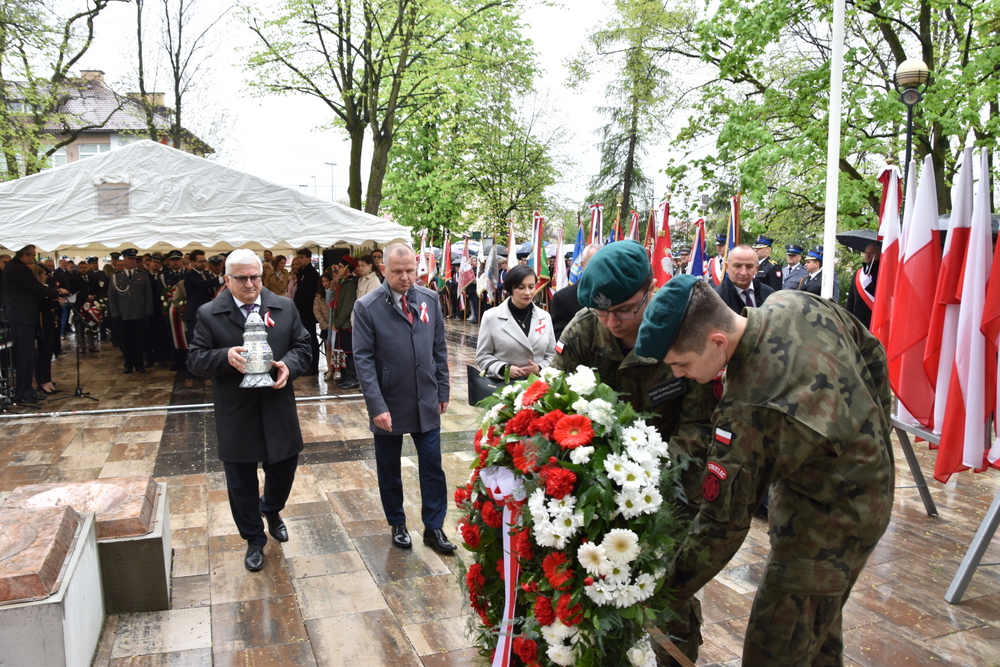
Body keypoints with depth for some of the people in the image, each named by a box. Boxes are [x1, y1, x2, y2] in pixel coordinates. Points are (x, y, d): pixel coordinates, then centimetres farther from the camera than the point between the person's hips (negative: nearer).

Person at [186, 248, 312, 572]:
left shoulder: (284, 307, 3)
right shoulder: (209, 314, -4)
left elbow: (303, 346, 4)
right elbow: (195, 359, -6)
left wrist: (289, 365, -17)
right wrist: (226, 357, -25)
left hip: (278, 409, 2)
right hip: (235, 415, -2)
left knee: (284, 467, 15)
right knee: (241, 482, 10)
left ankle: (271, 510, 48)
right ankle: (254, 539, 30)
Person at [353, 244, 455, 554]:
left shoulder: (430, 299, 0)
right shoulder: (367, 307, -11)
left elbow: (439, 348, 7)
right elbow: (364, 360, -13)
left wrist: (443, 391, 6)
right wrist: (377, 406, -18)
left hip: (426, 403, 3)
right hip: (389, 405, -2)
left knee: (433, 467, 8)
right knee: (389, 470, 14)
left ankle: (433, 528, 23)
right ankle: (397, 525, 33)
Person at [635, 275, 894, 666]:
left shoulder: (747, 414, -36)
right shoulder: (797, 304, -13)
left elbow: (723, 523, -28)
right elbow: (872, 354, 5)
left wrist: (665, 592, -16)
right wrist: (872, 431, 17)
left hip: (828, 523, -9)